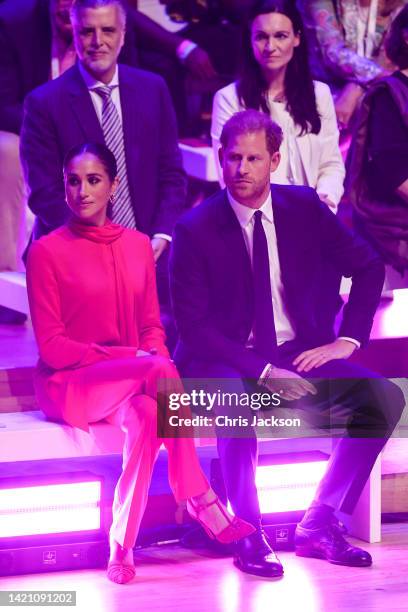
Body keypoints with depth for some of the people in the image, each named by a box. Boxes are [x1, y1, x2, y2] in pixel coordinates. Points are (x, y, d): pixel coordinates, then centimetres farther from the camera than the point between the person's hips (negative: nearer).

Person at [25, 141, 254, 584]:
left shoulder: (138, 246, 11)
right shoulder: (47, 252, -5)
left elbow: (151, 326, 12)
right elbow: (50, 345, -9)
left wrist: (151, 359, -13)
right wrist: (129, 360, -20)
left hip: (129, 382, 4)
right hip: (69, 383, -4)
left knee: (145, 414, -35)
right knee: (159, 370, -33)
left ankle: (122, 548, -34)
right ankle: (202, 502, -29)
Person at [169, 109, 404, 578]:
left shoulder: (304, 207, 1)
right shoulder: (195, 229, -9)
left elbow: (367, 267, 12)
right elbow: (193, 326, -13)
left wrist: (348, 340, 0)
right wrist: (263, 372, -22)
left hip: (299, 356, 4)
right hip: (226, 363, -4)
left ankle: (320, 525, -7)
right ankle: (249, 536, -20)